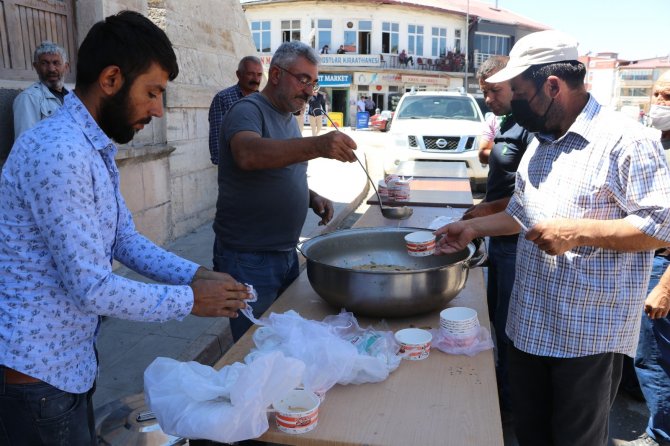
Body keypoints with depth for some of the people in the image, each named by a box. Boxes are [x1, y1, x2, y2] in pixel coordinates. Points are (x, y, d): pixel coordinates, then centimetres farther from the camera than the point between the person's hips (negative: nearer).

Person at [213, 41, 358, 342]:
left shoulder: (287, 117, 13)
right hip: (249, 259, -8)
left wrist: (312, 198, 3)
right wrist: (317, 145, -48)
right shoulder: (248, 111, -13)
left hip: (286, 254, 8)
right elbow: (248, 155, -37)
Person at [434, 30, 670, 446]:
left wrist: (577, 232, -27)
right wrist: (474, 228, 8)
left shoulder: (625, 141, -16)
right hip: (530, 324, 8)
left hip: (589, 334, -7)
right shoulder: (540, 143, 11)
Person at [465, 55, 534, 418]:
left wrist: (491, 209, -19)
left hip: (517, 242, -10)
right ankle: (501, 382, 40)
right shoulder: (506, 123, 12)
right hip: (500, 237, 10)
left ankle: (509, 401, 23)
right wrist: (492, 154, 8)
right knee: (497, 315, 21)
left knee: (507, 323, 4)